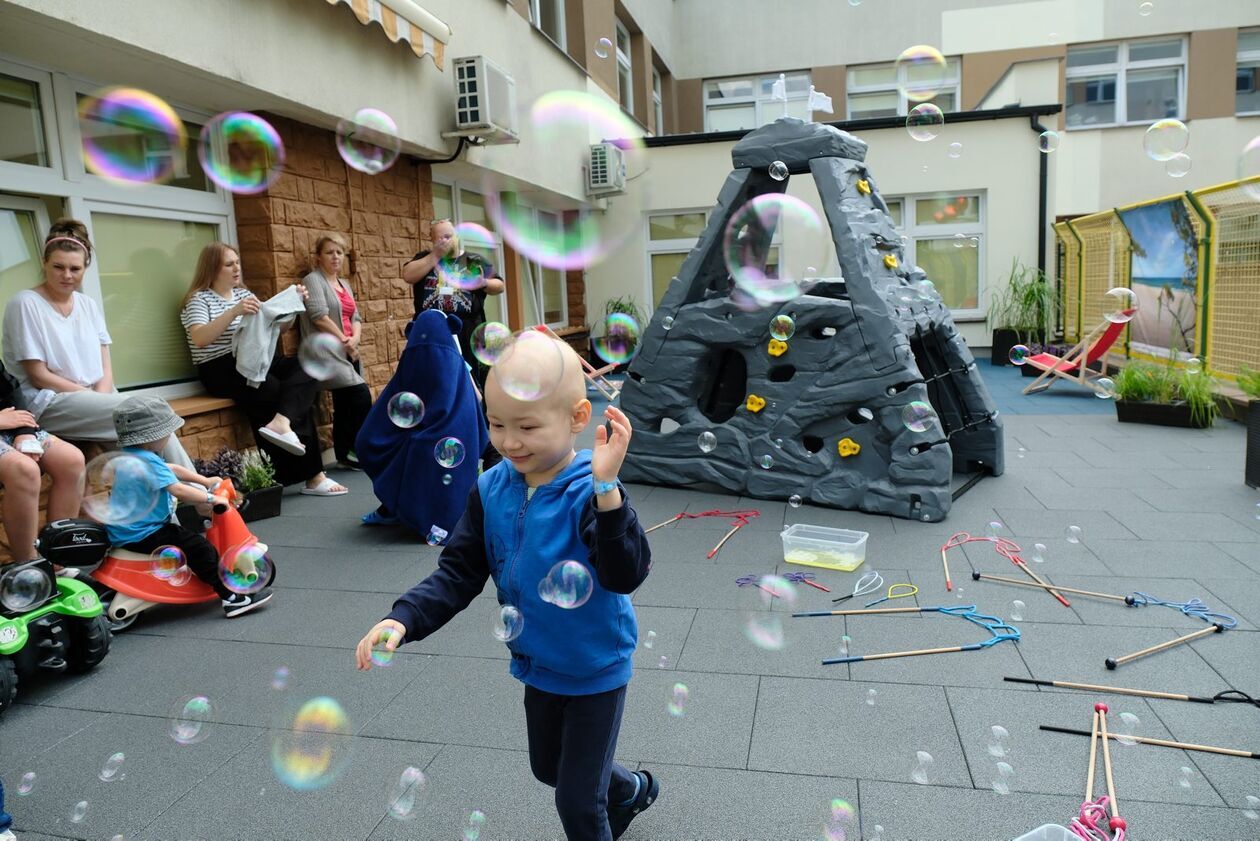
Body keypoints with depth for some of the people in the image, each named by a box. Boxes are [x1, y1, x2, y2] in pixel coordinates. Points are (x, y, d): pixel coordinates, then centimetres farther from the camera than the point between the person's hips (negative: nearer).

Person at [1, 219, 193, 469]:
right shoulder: (25, 304, -5)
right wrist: (93, 396, -14)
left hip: (94, 399, 6)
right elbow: (39, 376, -9)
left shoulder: (89, 306, 12)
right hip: (49, 404, -5)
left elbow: (105, 367, 8)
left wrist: (101, 399, -11)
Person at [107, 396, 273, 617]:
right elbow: (178, 490, -29)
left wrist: (205, 480, 18)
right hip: (141, 536, -11)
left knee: (184, 533, 28)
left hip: (128, 530, 11)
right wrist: (211, 498, -20)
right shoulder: (147, 462, -24)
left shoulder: (130, 456, 10)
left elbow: (172, 470, 18)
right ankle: (233, 598, -14)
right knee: (199, 547, -16)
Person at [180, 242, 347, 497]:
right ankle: (312, 476, -19)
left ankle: (280, 423, -42)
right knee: (279, 393, -23)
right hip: (223, 369, -6)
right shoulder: (199, 299, -1)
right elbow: (199, 339, -20)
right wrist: (234, 312, -30)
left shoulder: (243, 293, 19)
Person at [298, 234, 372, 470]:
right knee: (361, 394, -18)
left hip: (349, 352, 8)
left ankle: (344, 454, 11)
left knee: (345, 404, 6)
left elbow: (356, 318, 15)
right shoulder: (313, 280, -3)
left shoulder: (344, 284, 21)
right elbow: (319, 316, -15)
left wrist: (354, 339, -5)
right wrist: (343, 340, -11)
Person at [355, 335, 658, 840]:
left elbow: (626, 576, -42)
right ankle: (632, 789, 58)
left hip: (597, 669, -7)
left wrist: (605, 487, -53)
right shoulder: (491, 491, -12)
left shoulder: (589, 492, -29)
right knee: (548, 768, 30)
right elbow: (458, 574, -7)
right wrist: (403, 620, -21)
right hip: (537, 664, 7)